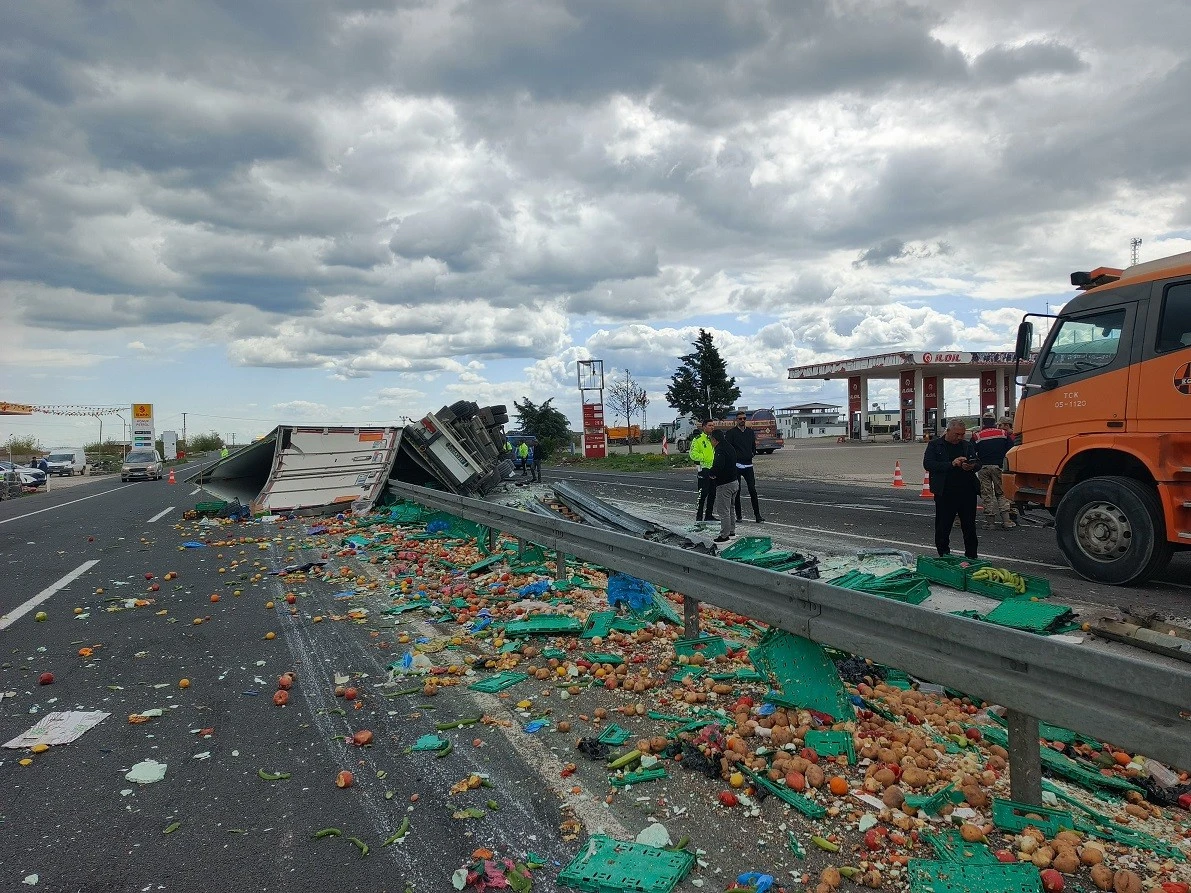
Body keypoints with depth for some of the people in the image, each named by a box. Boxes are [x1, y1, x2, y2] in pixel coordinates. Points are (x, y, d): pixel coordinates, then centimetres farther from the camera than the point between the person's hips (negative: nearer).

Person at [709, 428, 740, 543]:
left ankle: (724, 535, 2)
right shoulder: (730, 447, 11)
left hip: (724, 484, -10)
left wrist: (712, 474, -14)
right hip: (734, 482, 10)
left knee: (723, 511, -2)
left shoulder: (720, 450, -20)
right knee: (729, 509, 22)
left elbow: (718, 466, -34)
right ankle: (732, 531, 30)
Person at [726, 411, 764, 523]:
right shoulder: (731, 433, -3)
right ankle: (738, 515, 10)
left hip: (748, 464, 3)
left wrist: (753, 454, 10)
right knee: (736, 491, 2)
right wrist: (734, 457, -11)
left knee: (753, 490, -2)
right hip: (736, 465, -3)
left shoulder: (750, 432, 12)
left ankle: (757, 515, 0)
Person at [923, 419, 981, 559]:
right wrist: (951, 464, -19)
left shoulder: (968, 445, 13)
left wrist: (972, 467, -11)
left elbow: (978, 463, 15)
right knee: (943, 527, 4)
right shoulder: (935, 445, 1)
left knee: (969, 527, 8)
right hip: (945, 494, -3)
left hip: (967, 492, 3)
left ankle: (972, 556, 19)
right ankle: (944, 556, 16)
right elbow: (927, 464, -11)